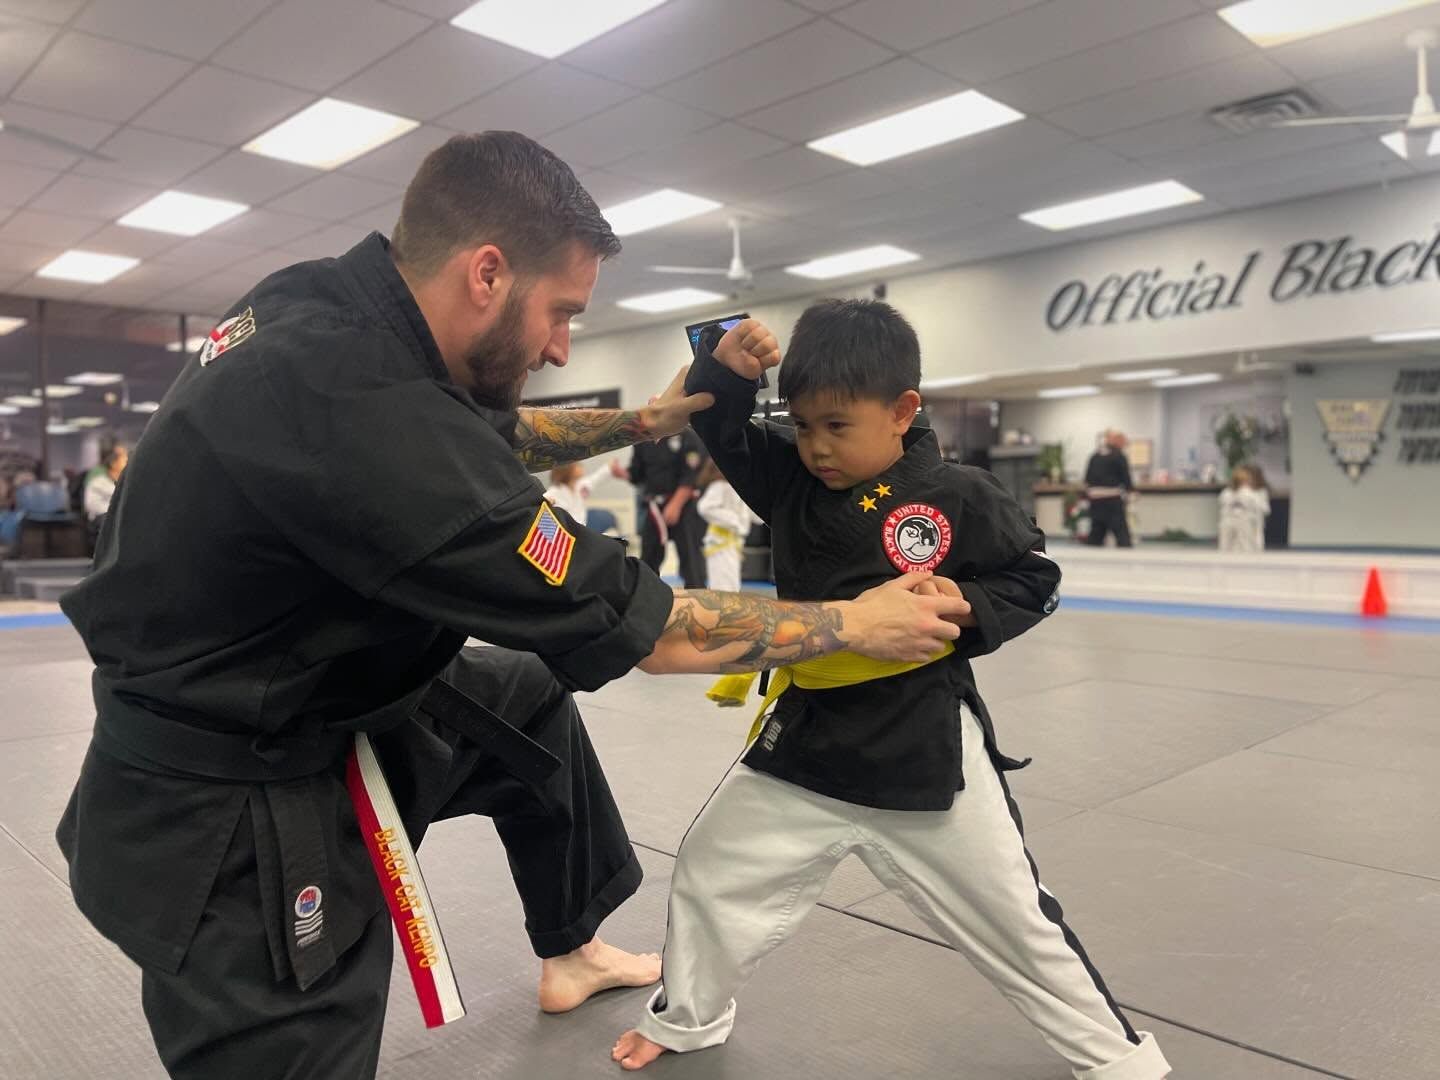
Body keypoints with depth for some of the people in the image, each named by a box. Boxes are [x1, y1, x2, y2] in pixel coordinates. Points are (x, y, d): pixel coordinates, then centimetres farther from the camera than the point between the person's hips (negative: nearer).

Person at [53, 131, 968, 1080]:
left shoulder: (329, 307, -6)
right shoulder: (361, 411, -35)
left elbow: (493, 435, 16)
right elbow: (626, 622, -26)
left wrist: (648, 421, 13)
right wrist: (859, 621, -14)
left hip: (313, 703, 10)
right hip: (227, 828, -9)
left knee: (535, 706, 21)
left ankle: (571, 951, 43)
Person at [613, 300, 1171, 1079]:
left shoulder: (959, 498, -14)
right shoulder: (790, 482, -3)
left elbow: (1032, 577, -5)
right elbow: (717, 423, 3)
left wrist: (963, 607, -22)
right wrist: (729, 365, -15)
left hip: (925, 751, -4)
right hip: (806, 740, 4)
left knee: (1012, 920, 11)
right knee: (711, 873, 17)